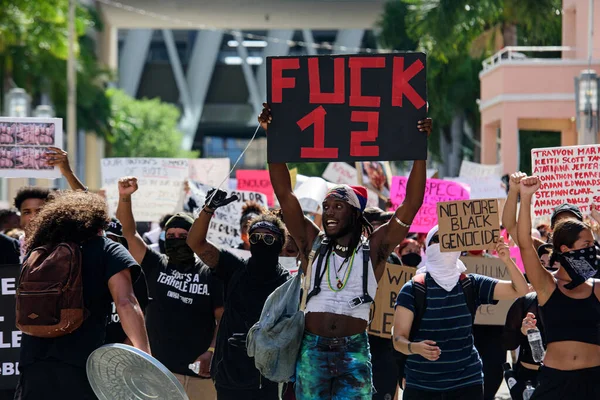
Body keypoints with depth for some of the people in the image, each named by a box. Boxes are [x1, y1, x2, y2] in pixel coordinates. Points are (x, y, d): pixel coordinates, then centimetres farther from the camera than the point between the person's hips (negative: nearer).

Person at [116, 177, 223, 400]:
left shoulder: (209, 275, 5)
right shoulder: (155, 266, 10)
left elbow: (223, 319, 4)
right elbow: (129, 232, 1)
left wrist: (212, 351, -9)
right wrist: (124, 198, -13)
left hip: (198, 371, -1)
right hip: (158, 368, 1)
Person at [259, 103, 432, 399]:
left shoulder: (373, 249, 1)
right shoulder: (313, 244, 6)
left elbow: (411, 204, -5)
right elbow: (284, 193, 1)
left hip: (354, 352, -2)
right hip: (312, 351, 2)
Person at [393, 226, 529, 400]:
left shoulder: (472, 284, 3)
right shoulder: (413, 289, -4)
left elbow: (520, 290, -1)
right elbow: (398, 339, -8)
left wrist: (507, 261, -18)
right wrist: (415, 347, -31)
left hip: (467, 382, 2)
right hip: (421, 385, -2)